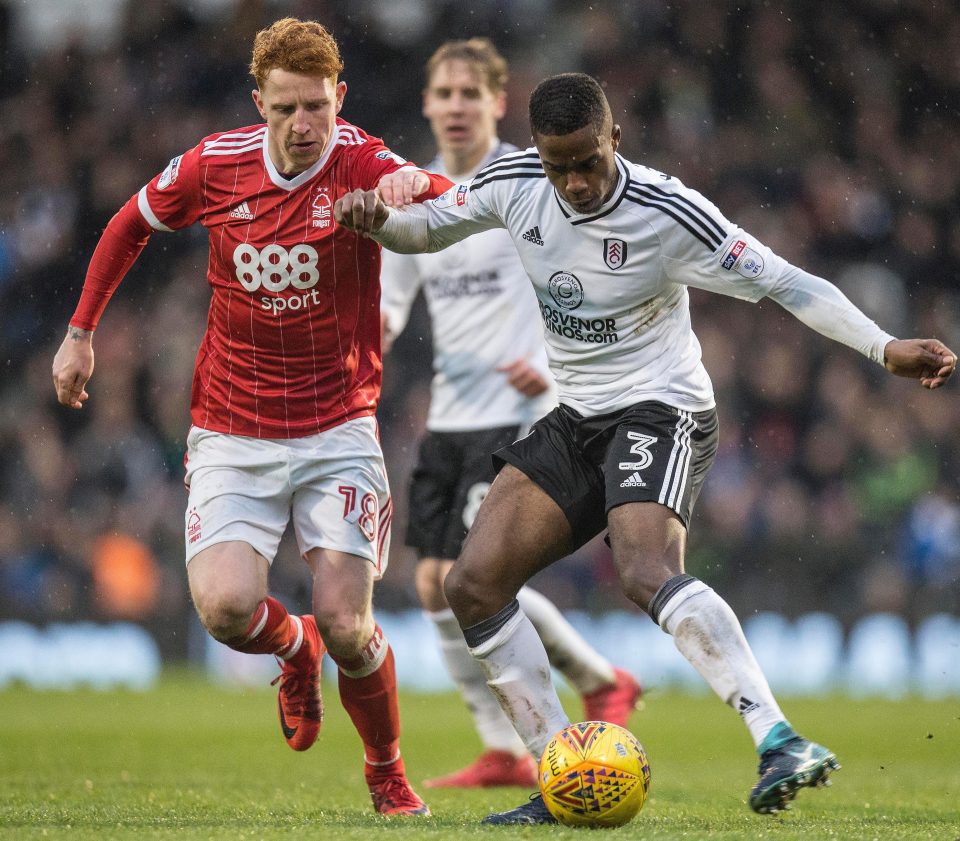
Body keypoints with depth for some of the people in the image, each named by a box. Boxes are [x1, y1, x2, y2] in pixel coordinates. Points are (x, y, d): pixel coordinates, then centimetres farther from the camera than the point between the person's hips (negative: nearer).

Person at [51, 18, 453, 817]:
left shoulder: (360, 164, -11)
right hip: (232, 436, 2)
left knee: (345, 624, -11)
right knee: (226, 606, -19)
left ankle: (388, 771, 19)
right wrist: (82, 331, 16)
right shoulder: (213, 166, -3)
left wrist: (415, 183, -50)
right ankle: (295, 648, 20)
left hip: (337, 432, -2)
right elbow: (132, 225, 16)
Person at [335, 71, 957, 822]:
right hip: (575, 421, 7)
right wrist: (376, 220, -11)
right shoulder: (514, 184, -4)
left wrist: (883, 347, -28)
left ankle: (780, 744, -44)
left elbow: (785, 283, -17)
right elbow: (426, 228, 13)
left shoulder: (671, 214, -20)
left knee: (647, 572, -34)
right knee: (473, 587, -4)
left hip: (659, 412, -7)